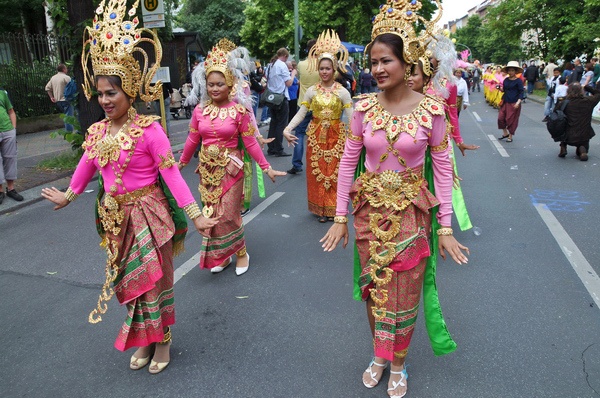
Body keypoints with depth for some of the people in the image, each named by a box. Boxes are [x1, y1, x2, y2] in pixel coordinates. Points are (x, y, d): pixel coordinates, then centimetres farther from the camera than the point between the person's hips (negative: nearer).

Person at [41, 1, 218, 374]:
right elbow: (86, 168, 18)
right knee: (128, 279, 16)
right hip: (115, 216, 6)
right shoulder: (97, 131, 2)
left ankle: (163, 338, 30)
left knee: (155, 277, 8)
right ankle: (144, 338, 35)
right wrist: (68, 196, 32)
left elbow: (171, 174, -19)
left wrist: (195, 215, -24)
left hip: (149, 214, -6)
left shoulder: (148, 129, -17)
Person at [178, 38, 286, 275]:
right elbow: (192, 140, 10)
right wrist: (181, 163, 17)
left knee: (228, 215, -2)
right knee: (211, 214, 11)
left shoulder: (239, 111, -10)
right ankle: (220, 256, 28)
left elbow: (250, 142, -7)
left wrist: (266, 168, -8)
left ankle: (241, 253, 22)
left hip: (230, 167, -4)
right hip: (207, 168, 4)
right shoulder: (200, 110, 1)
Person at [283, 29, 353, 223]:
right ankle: (320, 209, 17)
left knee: (335, 172, 3)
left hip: (336, 136, -1)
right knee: (317, 173, 5)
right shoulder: (311, 91, 2)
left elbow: (351, 117, -8)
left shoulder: (342, 91, -3)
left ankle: (334, 208, 18)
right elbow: (300, 113, -2)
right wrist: (288, 128, -17)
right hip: (316, 136, 2)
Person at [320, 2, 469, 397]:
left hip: (411, 214, -2)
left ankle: (399, 364, 35)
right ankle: (379, 356, 40)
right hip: (369, 211, 2)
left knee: (404, 294, 11)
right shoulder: (364, 107, -4)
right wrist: (340, 217, -1)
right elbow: (348, 162, 0)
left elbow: (443, 168, -5)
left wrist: (445, 226, -6)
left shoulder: (430, 109, -9)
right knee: (374, 288, 16)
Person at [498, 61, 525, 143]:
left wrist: (518, 102, -20)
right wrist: (501, 89, -6)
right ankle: (505, 133, 23)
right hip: (505, 102, 5)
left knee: (511, 120, 0)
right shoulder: (506, 80, 7)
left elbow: (521, 92, -8)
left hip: (514, 103, -5)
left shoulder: (518, 81, -7)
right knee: (501, 118, 4)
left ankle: (510, 136, 14)